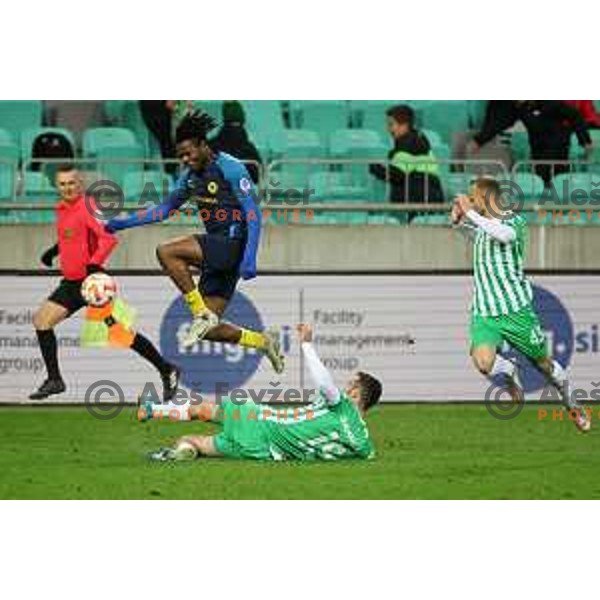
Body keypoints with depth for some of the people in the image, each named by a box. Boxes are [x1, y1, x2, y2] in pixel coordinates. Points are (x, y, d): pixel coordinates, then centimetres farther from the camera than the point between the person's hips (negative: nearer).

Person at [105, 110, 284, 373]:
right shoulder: (191, 175, 12)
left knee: (166, 252, -24)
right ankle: (264, 341, 18)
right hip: (216, 250, 8)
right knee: (211, 331, 2)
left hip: (234, 244, -8)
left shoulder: (231, 169, -11)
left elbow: (253, 216, -16)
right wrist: (123, 223, 14)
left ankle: (201, 313, -19)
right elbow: (165, 208, 22)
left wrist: (249, 259, -25)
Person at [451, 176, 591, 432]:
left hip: (516, 310, -4)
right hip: (484, 313, 4)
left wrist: (470, 213, -30)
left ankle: (571, 404, 37)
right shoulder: (480, 225, 10)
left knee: (544, 363, 9)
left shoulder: (514, 221, -9)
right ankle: (508, 371, 10)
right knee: (483, 362, -24)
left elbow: (505, 235, -34)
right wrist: (458, 219, 12)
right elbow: (467, 228, 35)